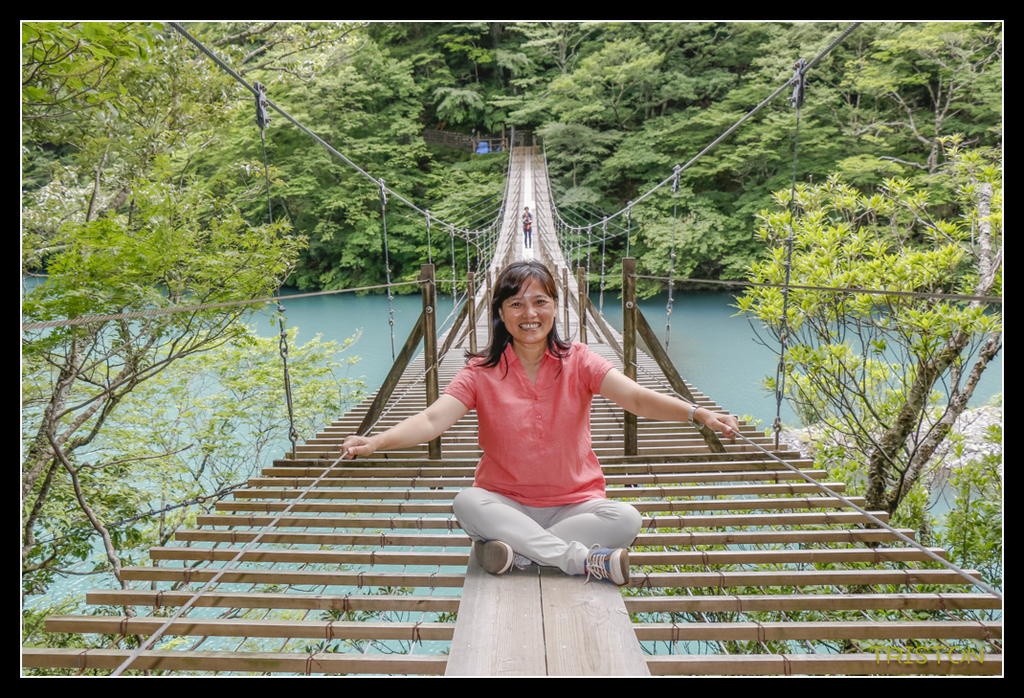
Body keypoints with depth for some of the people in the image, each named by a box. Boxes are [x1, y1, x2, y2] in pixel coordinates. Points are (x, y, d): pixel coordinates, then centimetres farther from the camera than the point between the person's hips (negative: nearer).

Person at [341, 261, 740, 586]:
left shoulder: (578, 362, -3)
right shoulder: (481, 373, -4)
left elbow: (637, 398, -17)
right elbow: (433, 419, -17)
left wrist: (699, 414, -36)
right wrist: (376, 442, -36)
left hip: (574, 506, 0)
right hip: (506, 506, 0)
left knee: (625, 518, -28)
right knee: (467, 504, -31)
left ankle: (514, 552, -24)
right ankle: (584, 559, -27)